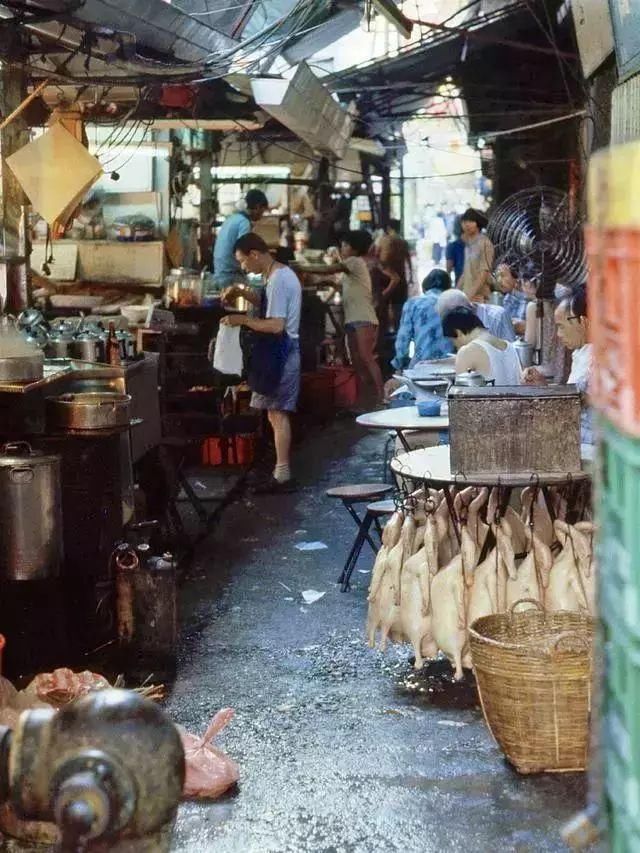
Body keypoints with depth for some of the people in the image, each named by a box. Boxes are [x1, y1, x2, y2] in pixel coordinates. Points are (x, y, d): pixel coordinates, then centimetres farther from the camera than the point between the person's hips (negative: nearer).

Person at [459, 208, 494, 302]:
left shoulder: (484, 243, -8)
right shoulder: (468, 243, 13)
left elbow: (485, 272, -13)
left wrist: (471, 294, -18)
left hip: (478, 296, -7)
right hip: (467, 294, 7)